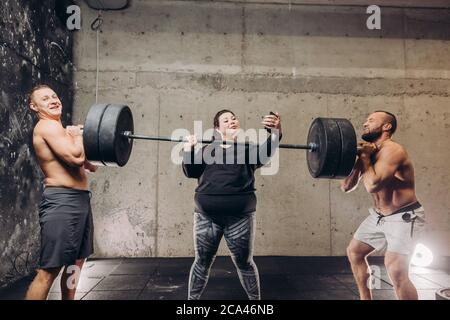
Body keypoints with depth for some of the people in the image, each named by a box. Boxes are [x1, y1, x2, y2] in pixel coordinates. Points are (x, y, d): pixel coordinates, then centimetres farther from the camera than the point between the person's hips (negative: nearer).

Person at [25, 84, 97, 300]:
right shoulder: (47, 126, -9)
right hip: (61, 202, -10)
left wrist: (76, 137, 8)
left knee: (75, 263, 19)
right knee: (48, 271, -7)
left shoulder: (59, 128, 20)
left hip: (80, 200, 10)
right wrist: (78, 136, -6)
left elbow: (90, 165, 21)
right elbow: (76, 157, -25)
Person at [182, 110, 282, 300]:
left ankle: (256, 299, 30)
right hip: (206, 216, 1)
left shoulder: (248, 149, 12)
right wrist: (188, 148, -9)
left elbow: (266, 153, -9)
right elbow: (190, 171, 4)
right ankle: (192, 298, 29)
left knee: (244, 263, 10)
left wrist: (275, 133, -27)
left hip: (239, 217, 0)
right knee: (202, 262, 12)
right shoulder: (207, 150, 15)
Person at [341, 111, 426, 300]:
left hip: (405, 217, -9)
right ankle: (365, 298, 32)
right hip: (379, 216, 9)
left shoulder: (392, 150, -22)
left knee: (396, 271, -22)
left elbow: (372, 185, -37)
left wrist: (365, 157, -22)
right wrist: (355, 159, -9)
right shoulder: (367, 151, 3)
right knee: (354, 251, 16)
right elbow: (346, 187, 2)